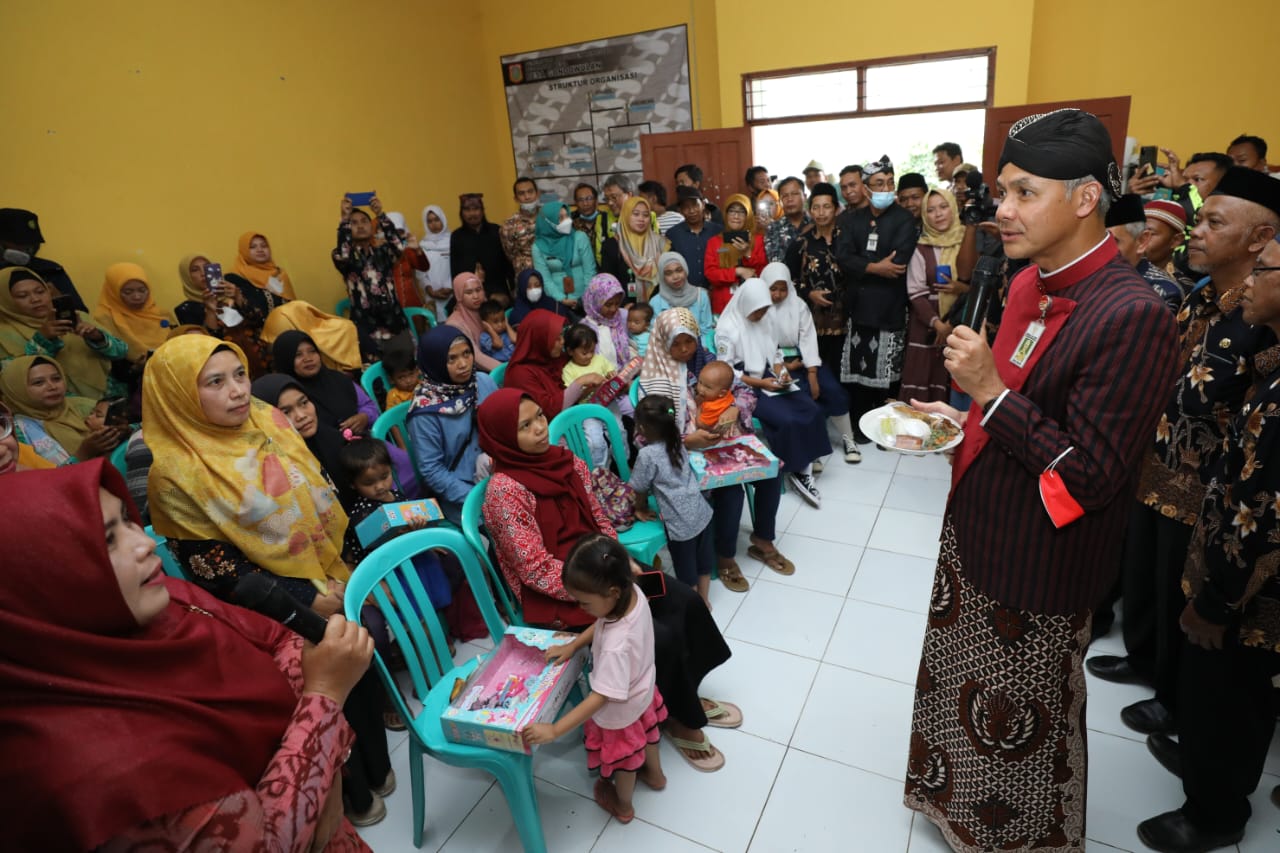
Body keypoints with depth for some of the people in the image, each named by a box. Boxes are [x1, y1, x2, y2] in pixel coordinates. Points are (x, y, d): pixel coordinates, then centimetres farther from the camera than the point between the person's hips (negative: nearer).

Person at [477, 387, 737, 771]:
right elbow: (536, 569, -21)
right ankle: (680, 718, 12)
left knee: (685, 601, -5)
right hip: (557, 597, -7)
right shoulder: (505, 490, -22)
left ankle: (688, 696, 18)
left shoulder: (566, 461, -1)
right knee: (660, 636, -17)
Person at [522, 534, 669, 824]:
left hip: (620, 710, -6)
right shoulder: (633, 593, -25)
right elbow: (600, 624, -4)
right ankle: (654, 774, 64)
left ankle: (623, 805, 54)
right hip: (642, 690, 6)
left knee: (621, 757, 24)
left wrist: (554, 730, -36)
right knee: (645, 732, 34)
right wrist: (572, 646, -10)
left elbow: (601, 698, -39)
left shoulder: (617, 646, -47)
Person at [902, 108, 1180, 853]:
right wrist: (960, 419, 1)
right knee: (961, 680, 27)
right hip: (979, 529, 8)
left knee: (1020, 718, 17)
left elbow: (1093, 475, -25)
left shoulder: (1131, 316, -26)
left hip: (1039, 566, -8)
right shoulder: (1032, 283, 0)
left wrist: (990, 391, -30)